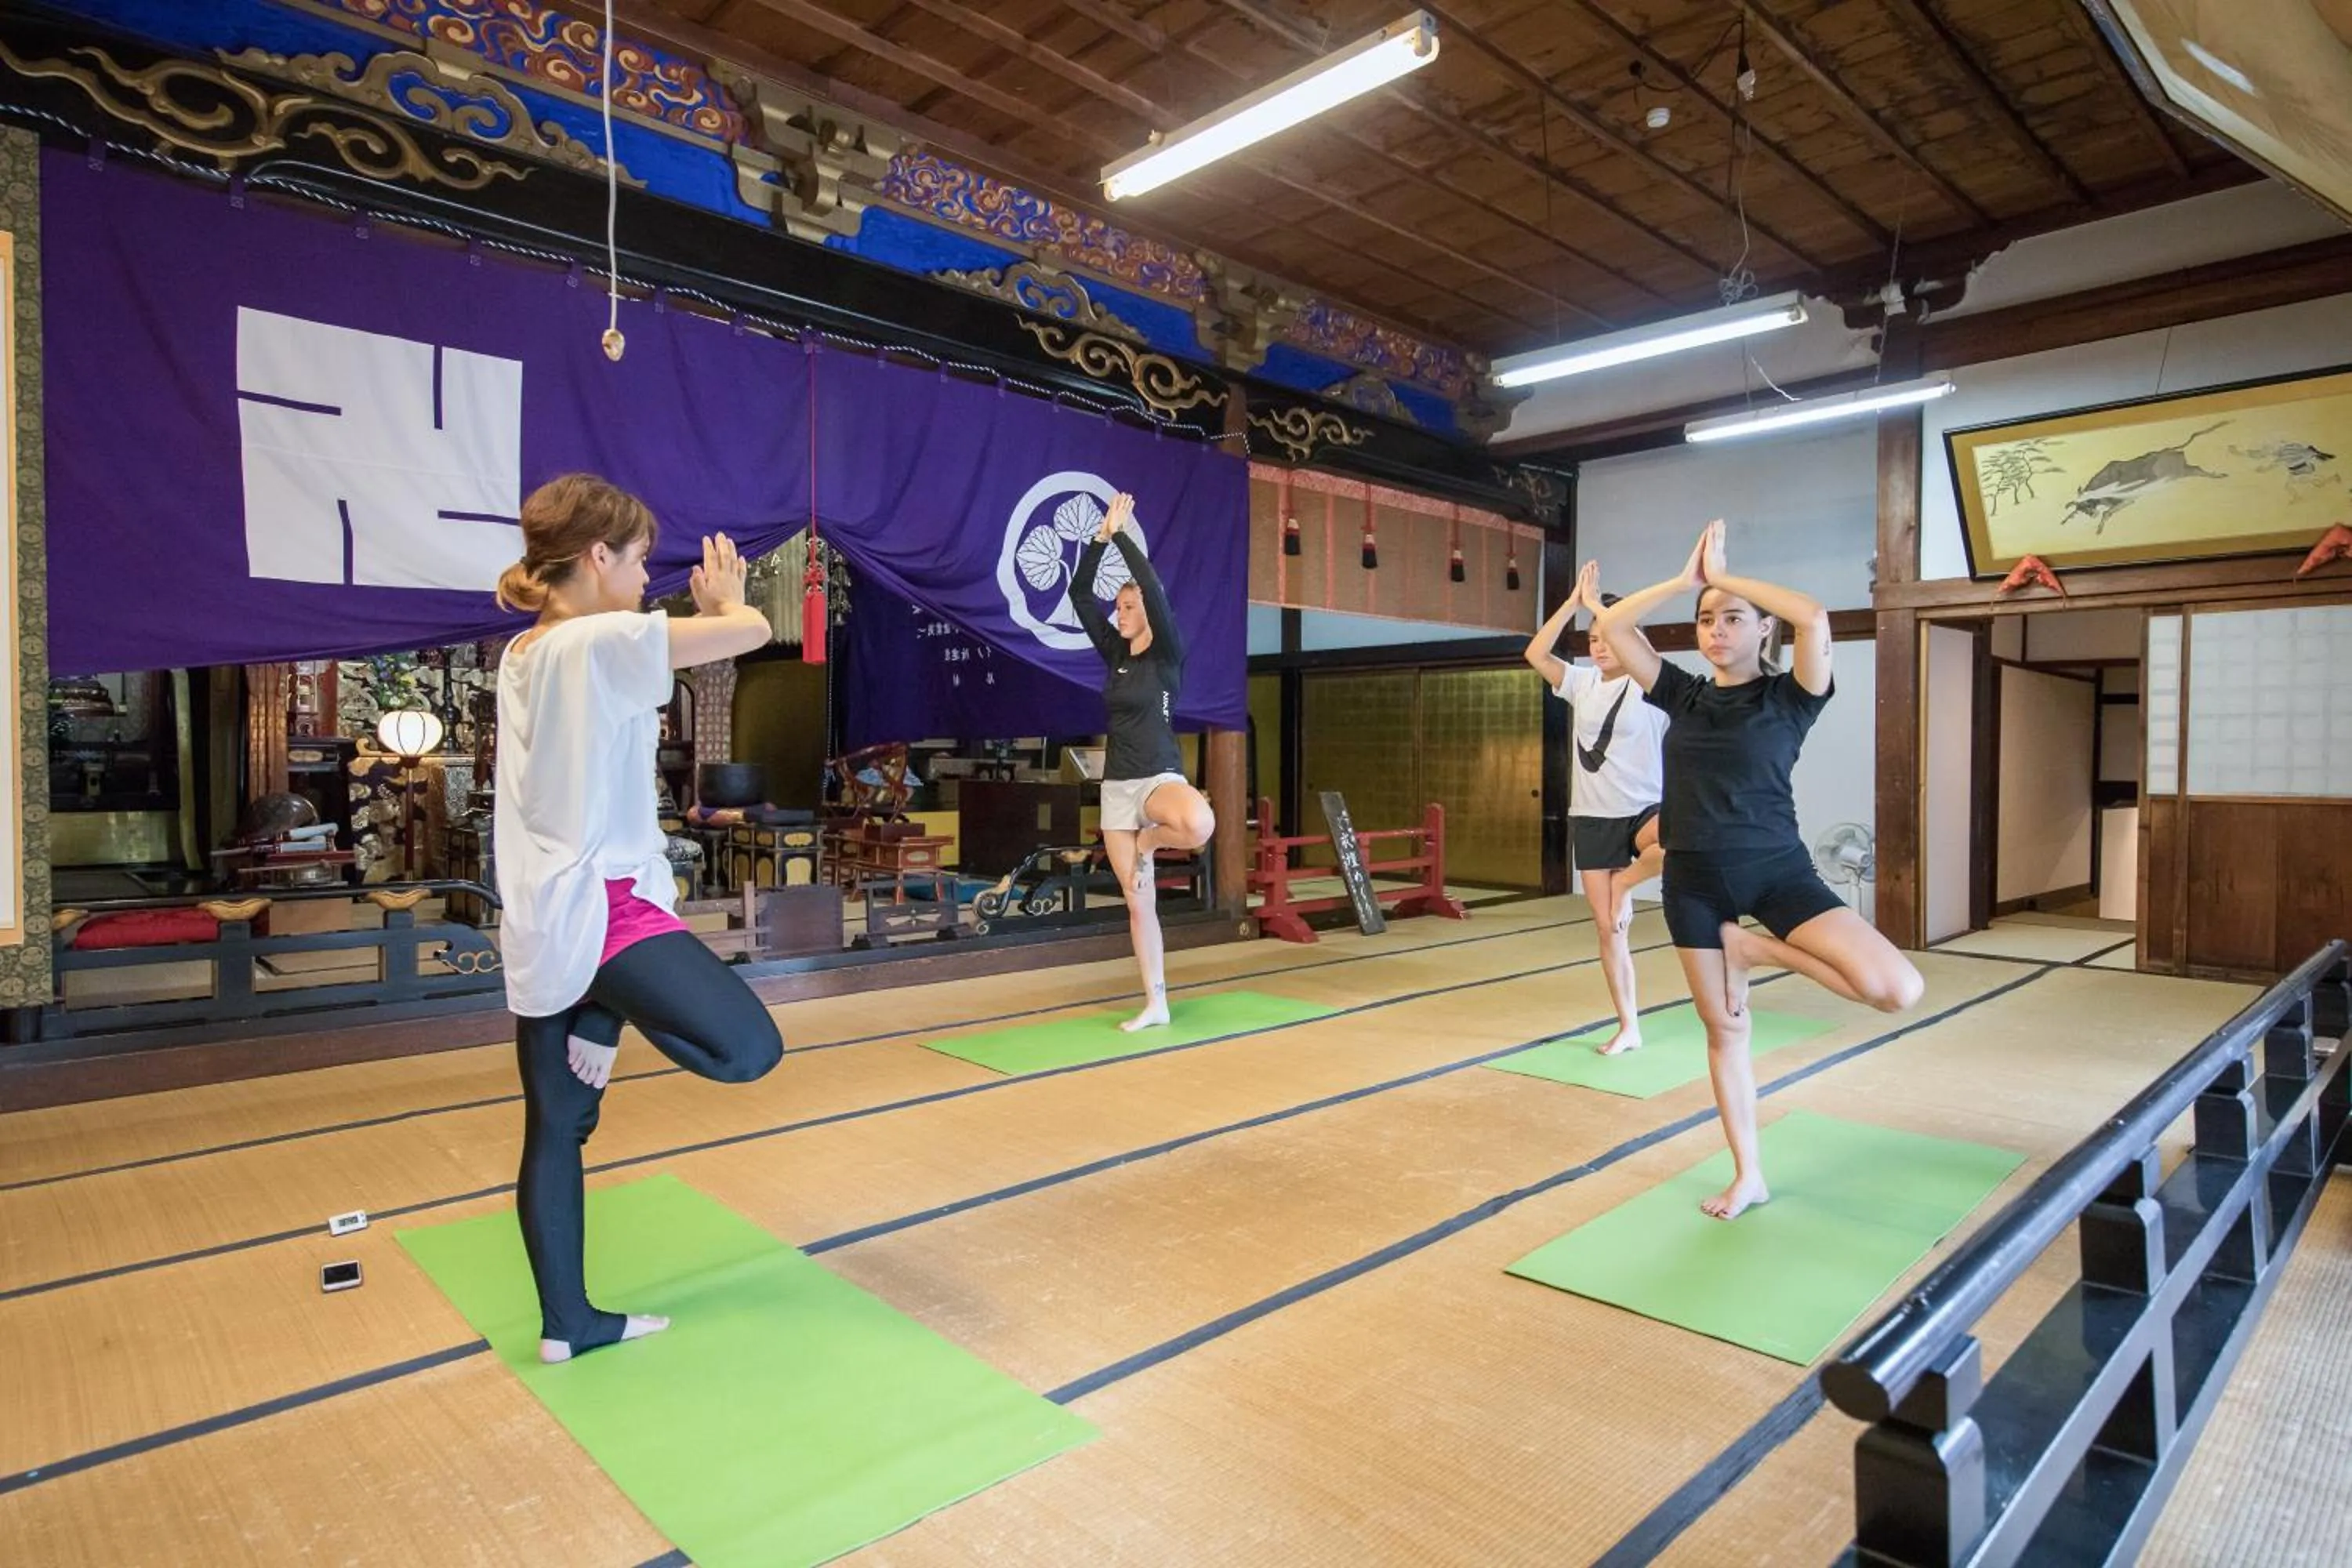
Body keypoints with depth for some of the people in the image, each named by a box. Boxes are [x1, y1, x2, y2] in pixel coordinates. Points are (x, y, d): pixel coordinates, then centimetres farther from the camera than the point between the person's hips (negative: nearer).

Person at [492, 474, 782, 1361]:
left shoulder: (520, 655, 15)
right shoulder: (605, 639, -13)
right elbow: (752, 633, -10)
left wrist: (703, 611, 24)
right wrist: (725, 602, 12)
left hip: (536, 925, 10)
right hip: (603, 908, -10)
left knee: (555, 1130, 14)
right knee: (749, 1049, -16)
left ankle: (567, 1322, 25)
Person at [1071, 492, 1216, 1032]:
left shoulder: (1168, 654, -4)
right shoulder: (1116, 654, 11)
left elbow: (1153, 587, -18)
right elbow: (1079, 594, 5)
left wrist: (1122, 533, -13)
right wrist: (1100, 537, -3)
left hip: (1160, 778, -5)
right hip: (1116, 787, 5)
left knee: (1200, 826, -41)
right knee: (1137, 902, 6)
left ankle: (1151, 840, -6)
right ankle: (1155, 1005, 15)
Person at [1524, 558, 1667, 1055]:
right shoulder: (1581, 683, 5)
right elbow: (1535, 654, -7)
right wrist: (1574, 601, -9)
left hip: (1643, 810, -3)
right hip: (1592, 818, 4)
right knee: (1609, 928, 5)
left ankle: (1626, 882, -9)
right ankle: (1628, 1027, 17)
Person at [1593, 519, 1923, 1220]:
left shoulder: (1788, 696, -4)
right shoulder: (1683, 696, 6)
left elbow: (1816, 620, -24)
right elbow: (1610, 626, 2)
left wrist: (1725, 577, -13)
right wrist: (1687, 578, -1)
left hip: (1776, 868, -3)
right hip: (1694, 879, 3)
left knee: (1897, 990, -20)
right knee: (1724, 1028, 10)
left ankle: (1762, 949, 4)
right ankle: (1748, 1176, 26)